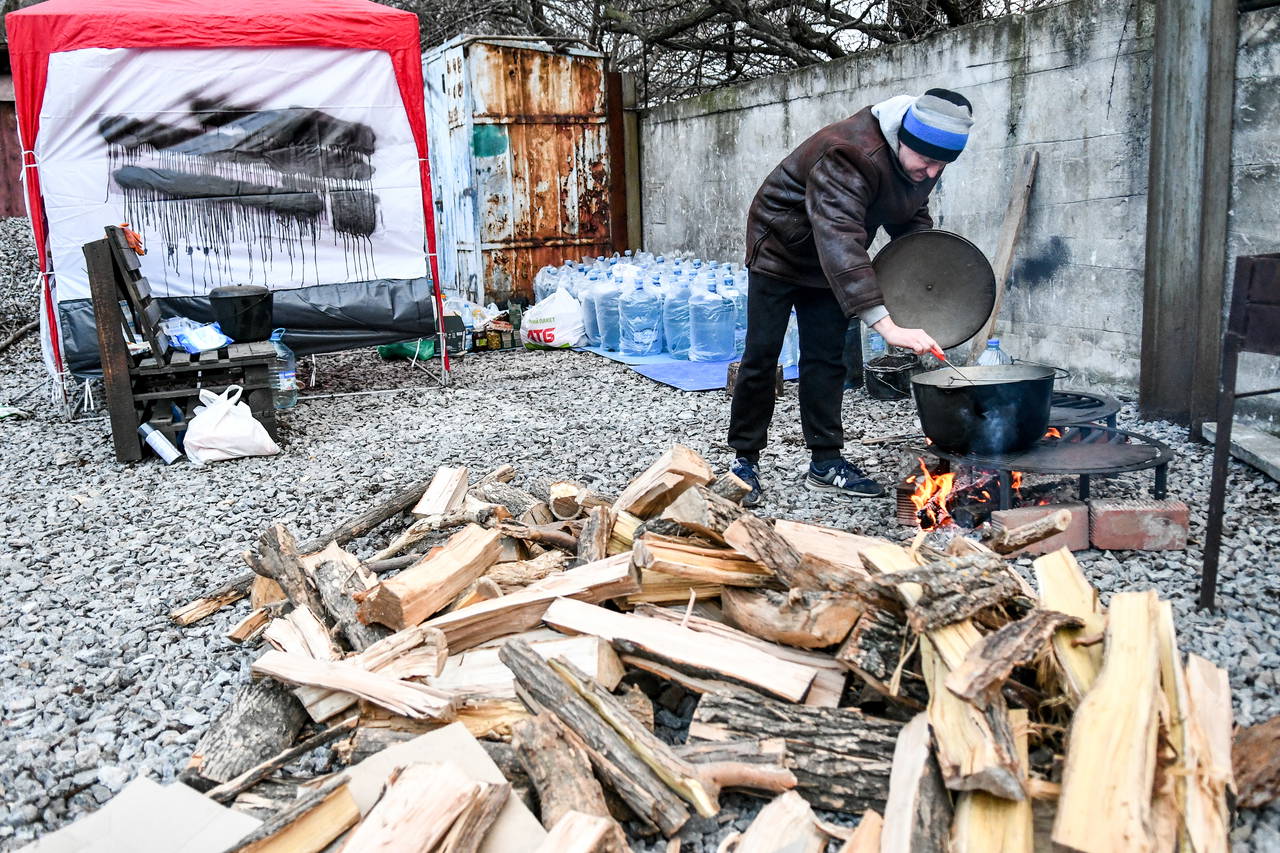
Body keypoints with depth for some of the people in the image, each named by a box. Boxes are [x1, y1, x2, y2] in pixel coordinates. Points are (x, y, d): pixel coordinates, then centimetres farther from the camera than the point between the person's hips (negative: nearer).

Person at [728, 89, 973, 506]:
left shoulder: (921, 163, -10)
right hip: (780, 249, -7)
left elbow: (912, 218, 9)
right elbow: (838, 239, -50)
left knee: (826, 358, 5)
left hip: (829, 263, 7)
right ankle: (745, 459, 6)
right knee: (761, 355, -6)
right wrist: (884, 321, -59)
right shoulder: (849, 155, -38)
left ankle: (825, 462, 11)